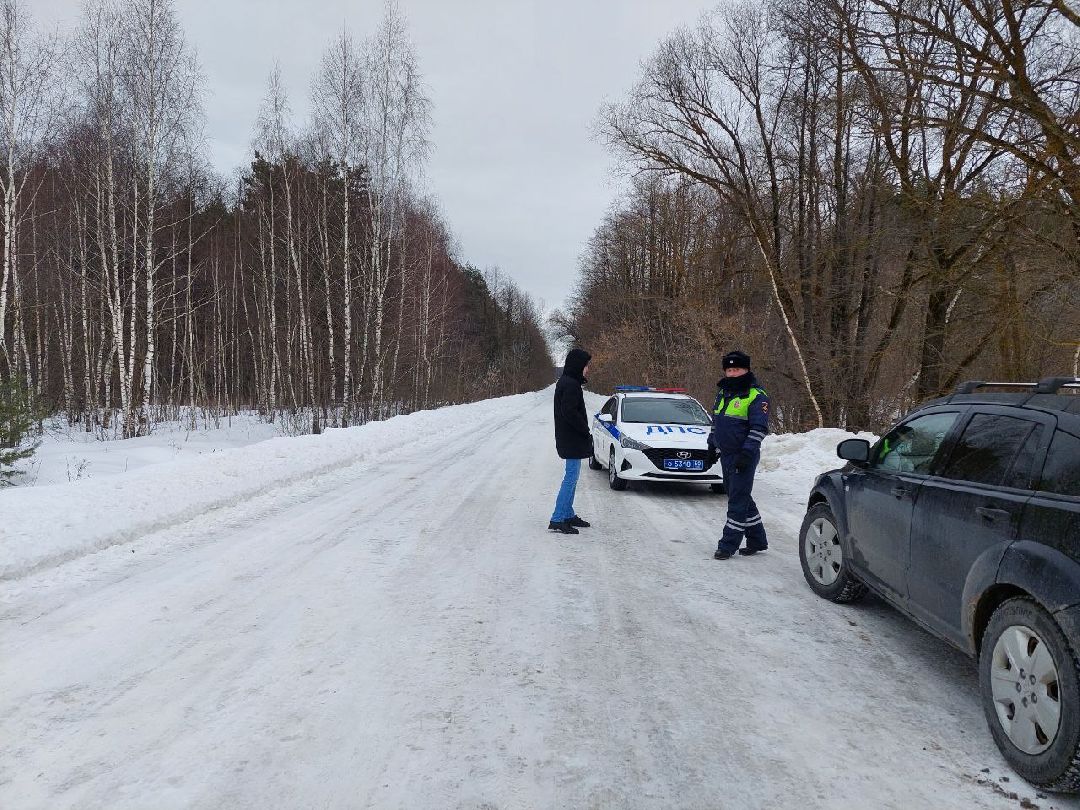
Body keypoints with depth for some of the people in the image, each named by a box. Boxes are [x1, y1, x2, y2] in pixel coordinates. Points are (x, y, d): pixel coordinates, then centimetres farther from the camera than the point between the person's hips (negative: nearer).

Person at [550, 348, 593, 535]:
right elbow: (570, 413, -25)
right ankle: (557, 520, -6)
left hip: (568, 440, 10)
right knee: (571, 478, -7)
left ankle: (568, 515, 25)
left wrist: (584, 432, 12)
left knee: (571, 478, 17)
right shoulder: (571, 385, -18)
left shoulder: (564, 382, 14)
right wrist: (586, 432, -15)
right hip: (573, 440, -10)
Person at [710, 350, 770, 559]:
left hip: (743, 457, -9)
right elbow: (716, 421, 26)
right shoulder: (723, 393, 14)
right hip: (726, 455, 9)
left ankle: (728, 544, -2)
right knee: (741, 498, 15)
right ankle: (757, 539, 26)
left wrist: (747, 453, -22)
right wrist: (713, 443, 20)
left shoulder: (756, 397, -10)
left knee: (738, 500, -5)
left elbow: (759, 428, -16)